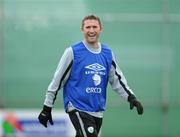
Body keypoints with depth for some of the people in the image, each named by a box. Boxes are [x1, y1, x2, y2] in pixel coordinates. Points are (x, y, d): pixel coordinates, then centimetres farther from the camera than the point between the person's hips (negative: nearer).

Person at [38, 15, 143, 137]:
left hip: (98, 112, 6)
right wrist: (47, 108, 0)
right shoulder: (73, 52, -6)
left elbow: (117, 79, 16)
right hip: (78, 108, -6)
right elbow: (57, 80, -2)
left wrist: (131, 98, 1)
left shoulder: (108, 53, 10)